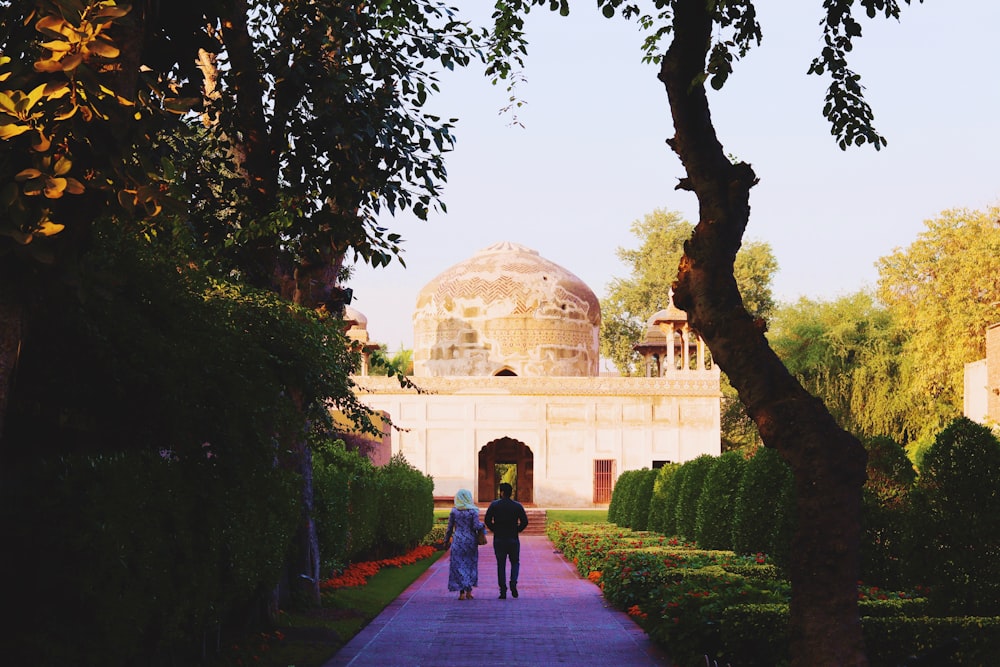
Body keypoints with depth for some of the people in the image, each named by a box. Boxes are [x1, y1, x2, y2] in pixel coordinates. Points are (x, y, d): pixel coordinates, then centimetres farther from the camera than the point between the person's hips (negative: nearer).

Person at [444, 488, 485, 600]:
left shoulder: (454, 511, 0)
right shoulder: (473, 511, -5)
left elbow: (450, 528, 3)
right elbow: (476, 526, -11)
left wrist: (447, 541, 14)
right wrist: (482, 525, 10)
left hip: (458, 541, 0)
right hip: (471, 540, 0)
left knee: (458, 566, 3)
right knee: (470, 565, 13)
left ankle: (462, 592, -5)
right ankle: (469, 591, 13)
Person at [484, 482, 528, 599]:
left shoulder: (494, 505, -3)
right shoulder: (518, 506, -1)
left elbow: (487, 520, -6)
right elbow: (525, 522, -4)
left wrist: (494, 530, 7)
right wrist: (517, 530, 8)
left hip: (499, 540, 0)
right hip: (513, 539, 0)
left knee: (501, 565, 6)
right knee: (515, 562, 15)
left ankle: (503, 591, 1)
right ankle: (513, 583, -9)